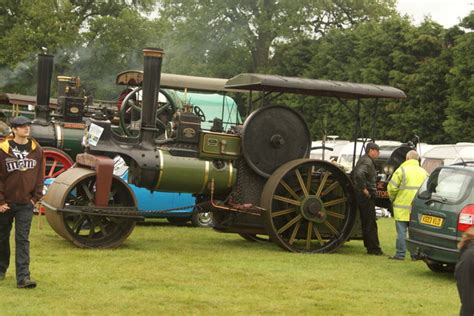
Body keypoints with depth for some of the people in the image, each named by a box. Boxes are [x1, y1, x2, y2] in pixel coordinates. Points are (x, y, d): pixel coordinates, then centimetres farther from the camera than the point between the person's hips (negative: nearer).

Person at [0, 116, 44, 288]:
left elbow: (39, 175, 6)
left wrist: (36, 197, 0)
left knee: (23, 239, -4)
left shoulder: (36, 149, 0)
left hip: (26, 203, 1)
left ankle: (23, 277, -7)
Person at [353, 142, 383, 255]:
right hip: (366, 196, -10)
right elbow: (359, 174, -34)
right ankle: (374, 248, -3)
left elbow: (354, 174, 28)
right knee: (371, 223, -6)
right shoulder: (367, 162, -16)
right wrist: (364, 189, -25)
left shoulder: (363, 160, 17)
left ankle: (369, 246, 20)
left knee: (366, 222, 14)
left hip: (361, 196, 10)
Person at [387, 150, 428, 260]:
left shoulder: (402, 170, -7)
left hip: (402, 207, -4)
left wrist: (392, 198, 8)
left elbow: (392, 187, -10)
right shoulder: (423, 172, 11)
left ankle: (400, 254, 1)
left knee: (402, 231, 0)